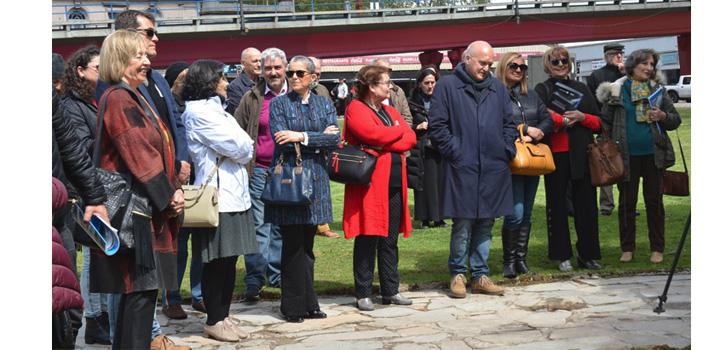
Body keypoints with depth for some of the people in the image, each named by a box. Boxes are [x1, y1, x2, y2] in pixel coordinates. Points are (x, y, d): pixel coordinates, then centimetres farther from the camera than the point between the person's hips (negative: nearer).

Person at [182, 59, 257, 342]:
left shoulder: (215, 109, 20)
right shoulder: (199, 111, -10)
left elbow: (246, 150, 17)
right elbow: (238, 148, -13)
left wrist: (241, 149, -1)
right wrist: (243, 148, 5)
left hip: (233, 195, 9)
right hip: (217, 197, -9)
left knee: (229, 260, 10)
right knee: (217, 262, -3)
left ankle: (223, 316, 17)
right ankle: (214, 321, 6)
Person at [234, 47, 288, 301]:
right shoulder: (252, 99, 5)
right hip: (259, 170, -1)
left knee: (282, 225, 10)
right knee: (258, 225, -2)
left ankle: (277, 275, 20)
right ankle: (254, 280, 1)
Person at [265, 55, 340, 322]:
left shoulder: (324, 104, 13)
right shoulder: (278, 104, 3)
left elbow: (335, 139, -2)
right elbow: (282, 142, -11)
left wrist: (302, 136, -13)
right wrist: (320, 138, -7)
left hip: (315, 179, 4)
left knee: (306, 246, 9)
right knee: (293, 246, -3)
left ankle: (307, 305, 15)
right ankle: (294, 307, 4)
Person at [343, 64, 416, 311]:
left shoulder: (390, 112, 19)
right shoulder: (356, 109, -4)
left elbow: (410, 138, 7)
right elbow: (372, 134, -21)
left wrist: (385, 143, -10)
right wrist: (398, 130, -3)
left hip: (394, 185, 7)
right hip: (370, 185, -7)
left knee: (390, 240, 10)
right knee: (367, 240, -2)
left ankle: (390, 291, 17)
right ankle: (363, 294, 5)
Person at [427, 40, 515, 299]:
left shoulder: (498, 88, 15)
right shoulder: (447, 86, 0)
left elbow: (509, 123, 20)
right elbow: (436, 126, -3)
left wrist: (507, 150, 6)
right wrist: (455, 151, -9)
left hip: (493, 169, 5)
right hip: (462, 168, -5)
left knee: (485, 224, 9)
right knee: (463, 224, -2)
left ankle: (480, 276, 17)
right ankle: (458, 275, 10)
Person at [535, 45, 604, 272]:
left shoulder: (581, 89, 15)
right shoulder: (542, 89, 7)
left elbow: (598, 122, 11)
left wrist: (582, 117, -6)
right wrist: (564, 120, -13)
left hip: (581, 153, 3)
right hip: (555, 153, -2)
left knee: (586, 203, 2)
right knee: (557, 204, 2)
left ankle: (588, 254, 11)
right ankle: (562, 256, 9)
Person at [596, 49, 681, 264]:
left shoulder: (658, 89, 6)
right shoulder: (616, 90, 0)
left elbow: (676, 120, 10)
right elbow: (606, 122, 2)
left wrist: (663, 116, -11)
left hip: (653, 155, 1)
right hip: (627, 156, -1)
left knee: (654, 201, 5)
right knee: (627, 202, 6)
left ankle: (657, 248, 14)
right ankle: (627, 248, 17)